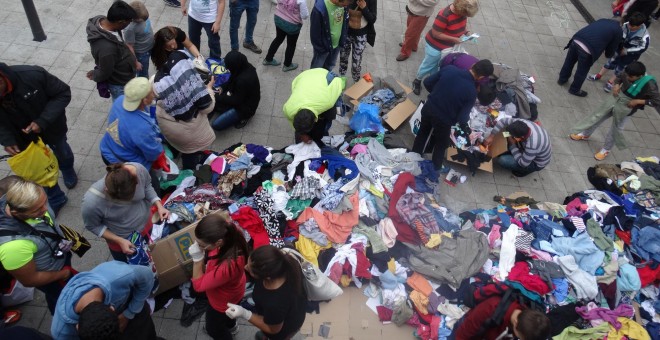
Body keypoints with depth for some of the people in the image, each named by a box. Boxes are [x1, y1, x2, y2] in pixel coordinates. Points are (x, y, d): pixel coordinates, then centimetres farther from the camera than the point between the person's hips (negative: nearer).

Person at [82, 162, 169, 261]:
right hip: (120, 239, -3)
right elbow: (92, 226, -17)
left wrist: (159, 205, -22)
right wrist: (120, 241, -22)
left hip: (146, 224, 3)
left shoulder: (139, 169, -34)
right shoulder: (92, 202, -39)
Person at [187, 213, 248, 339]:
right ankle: (231, 326, 71)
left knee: (214, 328, 28)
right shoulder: (229, 233, -32)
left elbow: (198, 285, -31)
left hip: (223, 299, -6)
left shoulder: (227, 266, -51)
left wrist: (197, 258, -36)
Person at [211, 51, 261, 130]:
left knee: (216, 125, -15)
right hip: (241, 98, 10)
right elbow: (232, 80, 10)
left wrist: (218, 97, -14)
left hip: (245, 107, -10)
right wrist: (223, 89, -6)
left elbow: (236, 100, -23)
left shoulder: (244, 80, -36)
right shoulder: (245, 67, -10)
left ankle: (242, 117, -2)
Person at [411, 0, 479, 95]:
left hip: (448, 47, 6)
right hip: (435, 46, -6)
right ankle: (417, 81, 39)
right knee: (428, 65, 15)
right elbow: (436, 34, -29)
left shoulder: (462, 11, -13)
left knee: (438, 67, 23)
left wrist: (466, 32, -12)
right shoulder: (444, 15, -35)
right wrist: (453, 39, -29)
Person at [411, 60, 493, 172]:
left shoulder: (449, 69, -14)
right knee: (441, 144, 26)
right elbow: (462, 118, -18)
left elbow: (427, 82, -4)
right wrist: (467, 118, 6)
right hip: (443, 120, -4)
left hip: (428, 109, 4)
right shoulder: (471, 92, -23)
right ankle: (436, 168, 47)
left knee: (423, 133, 32)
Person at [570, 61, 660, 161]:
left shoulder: (649, 85, -29)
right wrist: (616, 85, -12)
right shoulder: (629, 73, -15)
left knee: (616, 129, 12)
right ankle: (585, 134, 44)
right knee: (598, 115, 18)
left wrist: (639, 101, -26)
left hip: (626, 108, -5)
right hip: (616, 98, 5)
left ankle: (606, 149, 35)